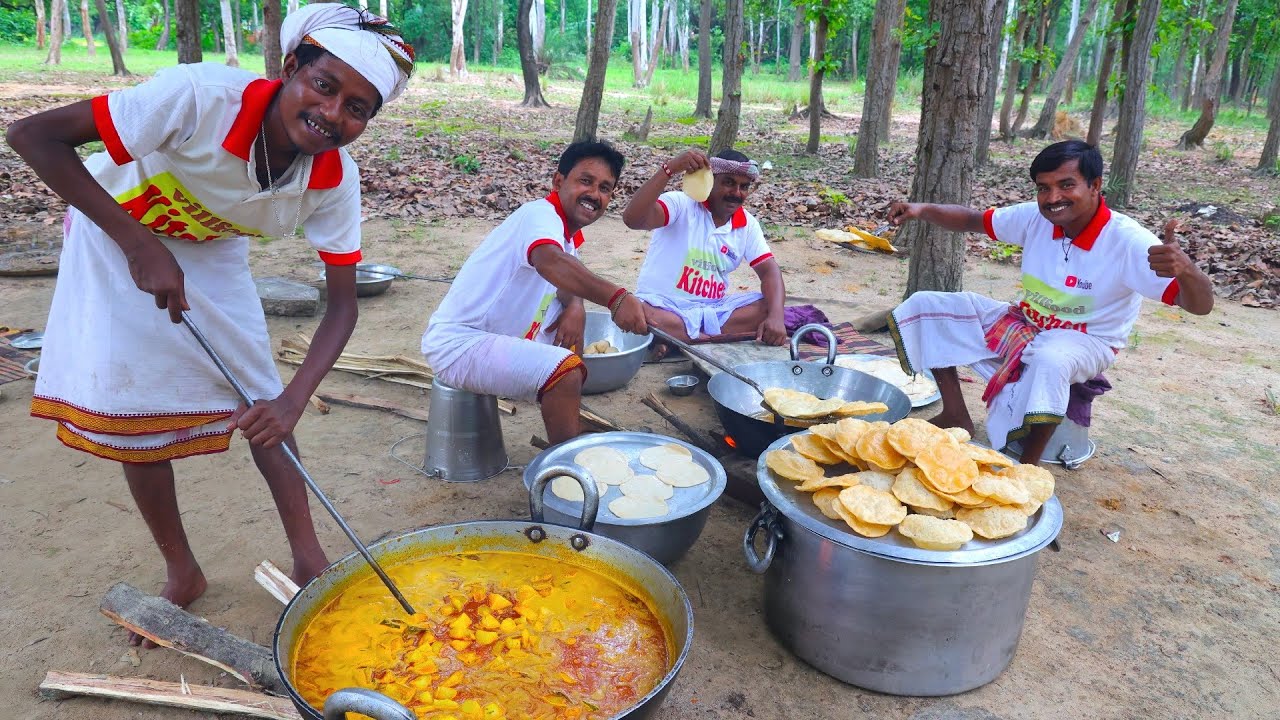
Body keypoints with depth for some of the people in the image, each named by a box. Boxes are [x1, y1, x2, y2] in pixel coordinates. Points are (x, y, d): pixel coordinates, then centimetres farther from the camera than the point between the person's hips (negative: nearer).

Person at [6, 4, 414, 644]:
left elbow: (342, 303, -19)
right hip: (117, 237, -2)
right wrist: (140, 245, -36)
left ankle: (308, 559, 11)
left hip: (211, 253, 3)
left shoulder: (336, 179, -24)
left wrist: (294, 400, -33)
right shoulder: (203, 96, -37)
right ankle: (181, 573, 17)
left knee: (264, 406, -4)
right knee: (134, 415, -2)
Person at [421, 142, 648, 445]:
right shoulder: (540, 214, -20)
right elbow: (549, 261, -42)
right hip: (458, 344, -10)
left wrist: (575, 307, -10)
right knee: (565, 371, -26)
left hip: (501, 336, 10)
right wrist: (616, 298, -55)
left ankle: (570, 415, 23)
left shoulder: (568, 232, 9)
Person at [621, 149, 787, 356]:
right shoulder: (681, 204, -11)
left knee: (768, 307, -17)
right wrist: (669, 169, -38)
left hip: (713, 309, 5)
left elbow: (769, 270, -3)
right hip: (663, 306, -5)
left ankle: (676, 339, -24)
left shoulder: (748, 225, 5)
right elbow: (633, 219, -28)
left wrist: (776, 316, -23)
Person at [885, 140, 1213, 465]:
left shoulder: (1127, 241, -25)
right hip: (1023, 324, 6)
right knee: (929, 305, -4)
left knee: (1049, 359, -43)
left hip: (1086, 342, -6)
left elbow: (1201, 305, -30)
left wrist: (1185, 269, -54)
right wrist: (922, 210, -16)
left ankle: (1027, 468, -22)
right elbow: (973, 220, 3)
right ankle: (955, 416, 3)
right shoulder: (1036, 217, -10)